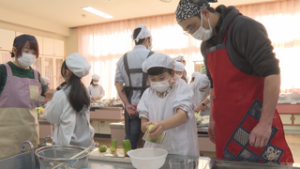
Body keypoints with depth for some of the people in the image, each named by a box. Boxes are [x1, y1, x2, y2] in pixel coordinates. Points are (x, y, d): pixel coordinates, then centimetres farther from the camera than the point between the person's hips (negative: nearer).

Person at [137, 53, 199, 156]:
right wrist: (147, 127, -19)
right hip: (154, 149, 3)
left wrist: (162, 125, -35)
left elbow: (183, 115, -16)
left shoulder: (182, 88, -1)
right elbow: (143, 124, 4)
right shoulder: (148, 93, 9)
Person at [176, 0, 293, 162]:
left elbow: (272, 73, -18)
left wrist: (265, 123, -21)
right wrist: (213, 118, 18)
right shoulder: (206, 45, 10)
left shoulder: (244, 27, -12)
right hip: (225, 126, 7)